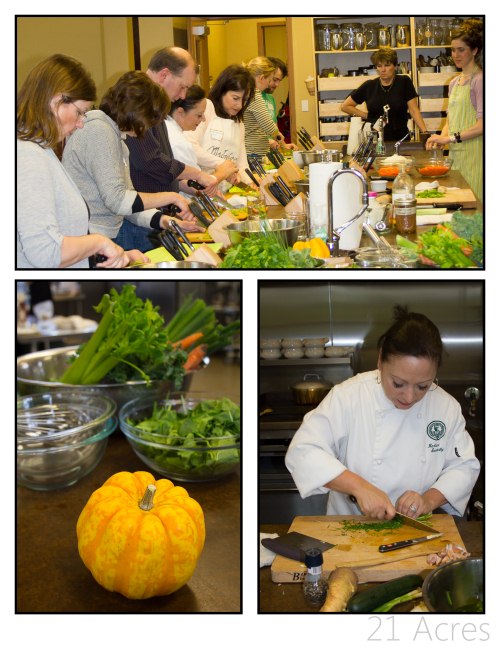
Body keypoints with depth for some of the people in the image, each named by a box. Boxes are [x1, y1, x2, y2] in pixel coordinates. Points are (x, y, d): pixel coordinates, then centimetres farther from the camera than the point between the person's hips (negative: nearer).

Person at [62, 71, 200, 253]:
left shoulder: (114, 134, 14)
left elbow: (129, 200, 10)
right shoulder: (99, 132, -15)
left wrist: (164, 220, -5)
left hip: (113, 227, 9)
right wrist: (171, 197, -13)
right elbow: (117, 200, -21)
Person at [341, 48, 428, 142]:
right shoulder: (369, 86, 4)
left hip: (400, 139, -1)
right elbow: (345, 106, 11)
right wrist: (367, 116, 4)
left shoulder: (404, 82, 1)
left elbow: (414, 110, -2)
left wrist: (425, 132, -13)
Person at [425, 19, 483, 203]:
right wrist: (442, 137, 2)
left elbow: (482, 124, -15)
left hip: (474, 153, -7)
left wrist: (451, 138, -17)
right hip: (456, 153, 7)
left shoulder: (479, 79, -7)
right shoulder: (454, 82, 17)